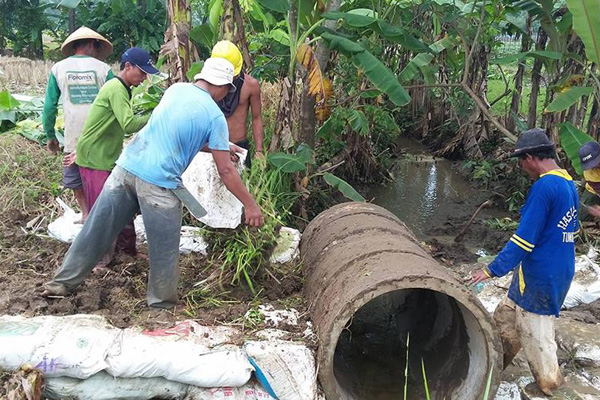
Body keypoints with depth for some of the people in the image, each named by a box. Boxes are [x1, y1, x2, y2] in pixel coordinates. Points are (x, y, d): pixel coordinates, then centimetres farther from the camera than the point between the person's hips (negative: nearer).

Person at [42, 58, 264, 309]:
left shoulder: (176, 89, 13)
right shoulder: (215, 116, -4)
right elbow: (225, 171, -4)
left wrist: (219, 147, 34)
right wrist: (250, 205, 3)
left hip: (126, 167, 6)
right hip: (158, 183, -6)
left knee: (97, 230, 16)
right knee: (164, 251, 11)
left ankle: (63, 282, 28)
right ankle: (162, 304, 25)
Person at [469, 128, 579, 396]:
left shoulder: (543, 187, -23)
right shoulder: (568, 183, 7)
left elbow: (524, 239, -24)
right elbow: (573, 230, 19)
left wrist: (493, 270, -19)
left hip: (540, 278, -10)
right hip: (560, 271, 10)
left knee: (535, 334, 7)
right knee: (505, 318, 21)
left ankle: (550, 386, 24)